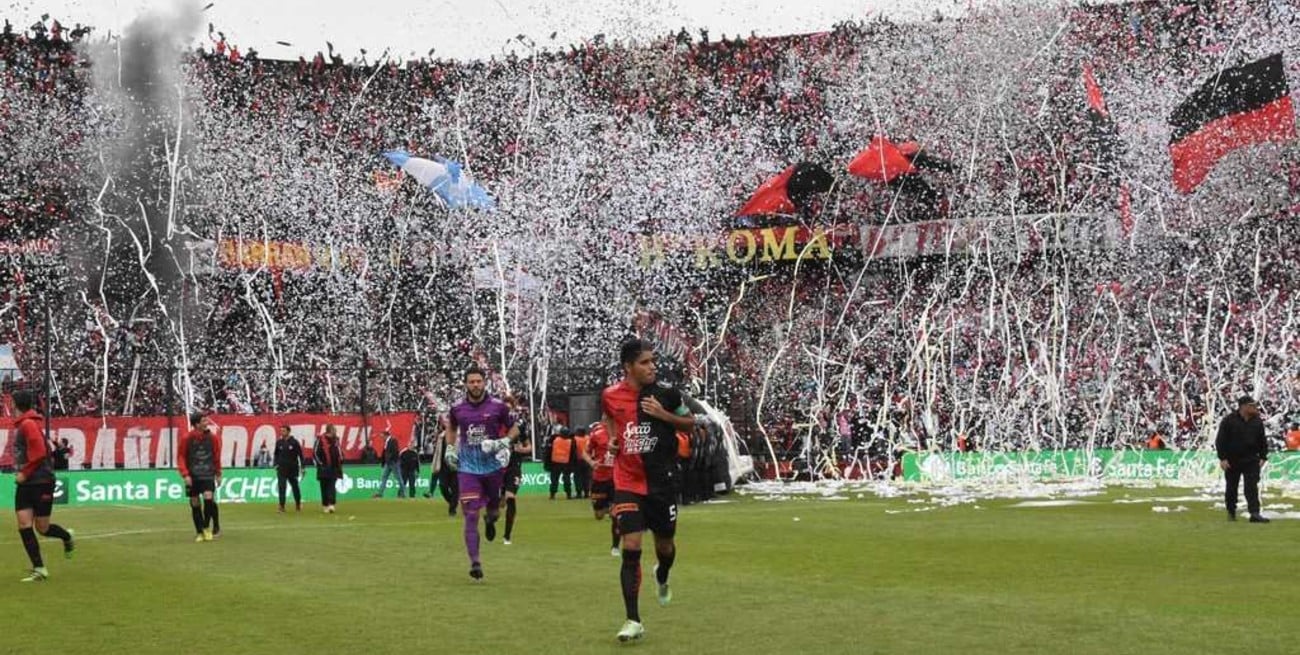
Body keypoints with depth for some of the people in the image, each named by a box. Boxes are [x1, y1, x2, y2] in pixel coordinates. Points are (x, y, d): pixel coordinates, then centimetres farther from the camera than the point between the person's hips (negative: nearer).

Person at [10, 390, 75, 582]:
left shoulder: (28, 424, -15)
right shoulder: (21, 425, 13)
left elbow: (39, 451, -23)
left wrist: (25, 472, -16)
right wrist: (20, 471, 10)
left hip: (41, 482, -8)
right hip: (25, 483, 8)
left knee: (42, 528, 1)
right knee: (24, 525, -4)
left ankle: (67, 537, 33)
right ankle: (39, 569, -2)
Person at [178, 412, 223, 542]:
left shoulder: (212, 438, 0)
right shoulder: (187, 439, -5)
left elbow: (217, 457, 10)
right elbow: (181, 457, 0)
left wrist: (218, 474, 13)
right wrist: (185, 475, -9)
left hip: (208, 474, 0)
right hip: (192, 476, 0)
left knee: (208, 498, -18)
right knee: (195, 504, 4)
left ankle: (206, 527, 0)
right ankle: (199, 532, 16)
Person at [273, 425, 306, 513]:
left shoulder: (294, 442, -4)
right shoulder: (279, 442, 5)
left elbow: (300, 455, -2)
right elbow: (276, 454, 14)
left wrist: (302, 467, -4)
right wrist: (276, 464, 2)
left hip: (293, 469, -1)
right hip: (281, 469, 1)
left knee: (295, 487, 11)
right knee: (281, 487, -8)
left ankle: (298, 504, 28)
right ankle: (282, 506, -8)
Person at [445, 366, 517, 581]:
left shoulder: (497, 407, -4)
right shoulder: (457, 408, 2)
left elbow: (514, 428, 6)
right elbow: (451, 428, 21)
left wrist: (503, 442, -11)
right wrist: (450, 448, 8)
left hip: (492, 465, 0)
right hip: (468, 468, 0)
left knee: (494, 507, 18)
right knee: (471, 516, -9)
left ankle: (490, 520, 57)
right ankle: (474, 563, -11)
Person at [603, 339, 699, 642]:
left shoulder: (666, 393, -9)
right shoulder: (610, 395, -4)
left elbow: (690, 422, 3)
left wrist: (663, 414, -15)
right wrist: (612, 438, 1)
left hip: (663, 482, 0)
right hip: (628, 483, 0)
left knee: (664, 544, 14)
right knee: (630, 548, -12)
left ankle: (662, 578, 53)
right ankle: (633, 621, -9)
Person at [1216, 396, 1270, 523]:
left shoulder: (1257, 422, 5)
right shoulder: (1229, 421, -8)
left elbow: (1262, 441, 13)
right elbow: (1220, 440, -8)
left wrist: (1263, 457, 6)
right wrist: (1222, 458, -13)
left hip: (1251, 460, 2)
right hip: (1232, 461, -2)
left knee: (1252, 487, -8)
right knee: (1231, 487, 9)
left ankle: (1254, 513, -13)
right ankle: (1231, 512, 24)